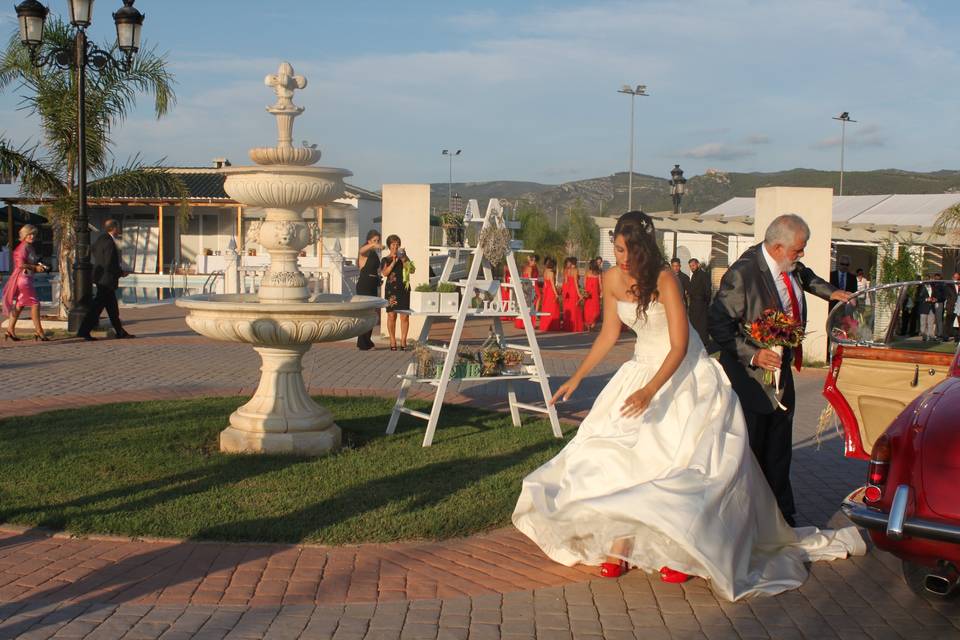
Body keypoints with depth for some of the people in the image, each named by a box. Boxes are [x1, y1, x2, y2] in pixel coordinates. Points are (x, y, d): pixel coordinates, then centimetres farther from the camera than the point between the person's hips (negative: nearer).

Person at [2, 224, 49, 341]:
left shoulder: (31, 248, 16)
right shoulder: (23, 247, -12)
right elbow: (21, 264, -22)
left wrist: (40, 266, 4)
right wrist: (35, 268, -13)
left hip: (27, 279, 10)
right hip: (23, 278, -10)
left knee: (20, 305, 12)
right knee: (35, 303, -9)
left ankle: (10, 330, 16)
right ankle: (38, 331, -8)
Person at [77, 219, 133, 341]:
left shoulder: (101, 239, 8)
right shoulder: (109, 243, -20)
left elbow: (92, 249, 26)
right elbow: (109, 266, -24)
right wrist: (121, 273, -10)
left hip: (101, 278, 10)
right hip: (106, 280, -10)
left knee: (112, 307, 15)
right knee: (97, 306, -6)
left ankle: (120, 332, 22)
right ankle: (84, 331, -4)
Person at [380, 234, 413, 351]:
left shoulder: (404, 259, 13)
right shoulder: (385, 260, 8)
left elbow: (412, 270, 0)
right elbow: (385, 273, -7)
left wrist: (404, 259, -11)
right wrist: (394, 262, -14)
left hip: (404, 289, 2)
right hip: (391, 289, -1)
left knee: (404, 315, -3)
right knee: (391, 315, -2)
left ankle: (403, 341, 2)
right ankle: (393, 342, 5)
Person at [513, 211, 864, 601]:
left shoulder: (664, 280, -23)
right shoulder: (612, 280, -6)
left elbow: (680, 346, -25)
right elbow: (608, 335, 7)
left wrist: (650, 391, -36)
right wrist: (576, 379, 5)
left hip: (684, 375, -5)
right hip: (642, 368, 6)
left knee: (683, 460, -9)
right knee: (615, 451, -3)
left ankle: (682, 551, 5)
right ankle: (620, 543, 5)